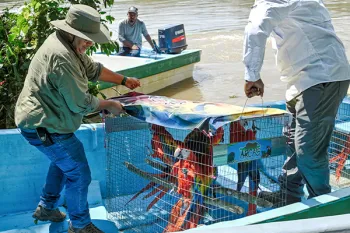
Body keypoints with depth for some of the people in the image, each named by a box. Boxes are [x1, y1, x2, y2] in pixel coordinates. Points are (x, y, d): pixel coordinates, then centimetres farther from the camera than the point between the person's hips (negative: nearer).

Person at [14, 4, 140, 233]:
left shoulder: (68, 45, 4)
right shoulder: (62, 58, -29)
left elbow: (93, 69, 19)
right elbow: (81, 103, -24)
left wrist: (123, 80, 19)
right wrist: (109, 105, -8)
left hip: (42, 120, 11)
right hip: (45, 128, -11)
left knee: (62, 161, 29)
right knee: (79, 174, 0)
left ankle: (46, 208, 44)